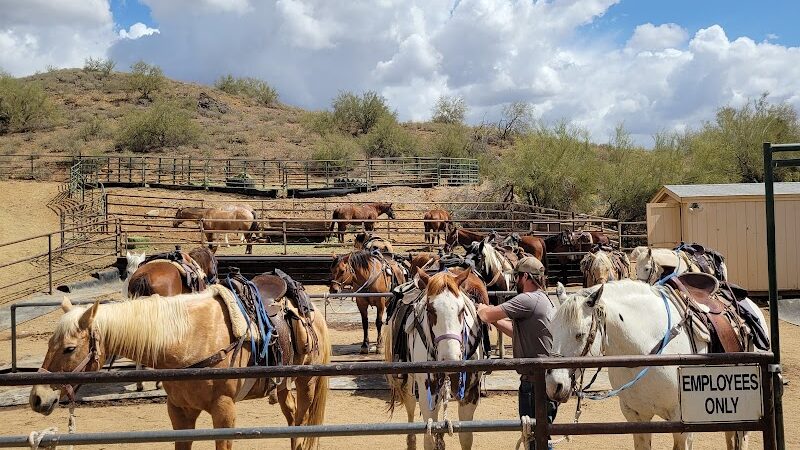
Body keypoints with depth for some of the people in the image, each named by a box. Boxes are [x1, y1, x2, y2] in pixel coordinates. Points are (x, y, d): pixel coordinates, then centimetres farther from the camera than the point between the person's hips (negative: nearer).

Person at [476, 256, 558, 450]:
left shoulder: (528, 300, -16)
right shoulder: (546, 301, 16)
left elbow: (487, 315, -17)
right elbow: (519, 332, 23)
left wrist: (482, 309, 5)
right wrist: (495, 319, 18)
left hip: (534, 383, -10)